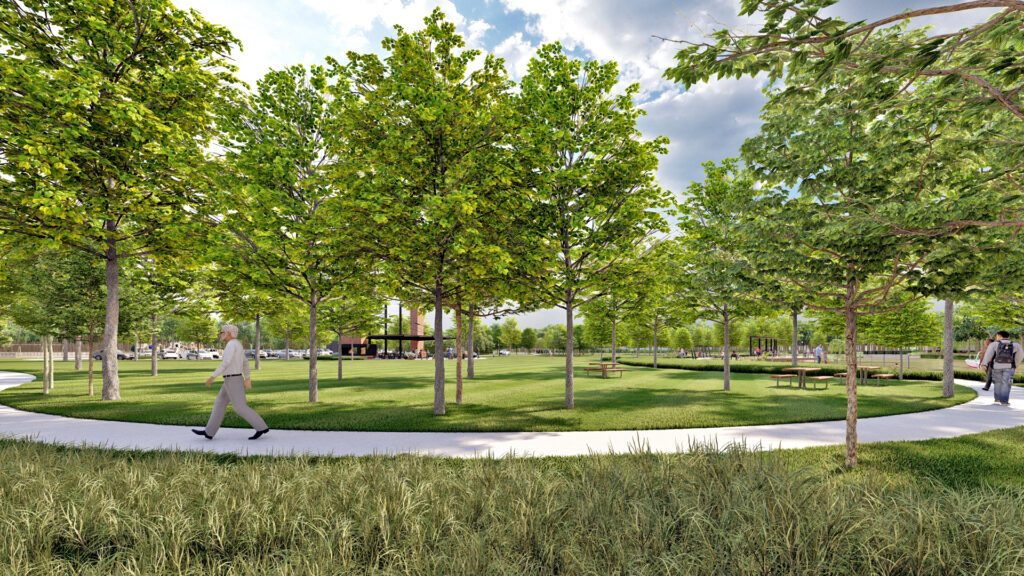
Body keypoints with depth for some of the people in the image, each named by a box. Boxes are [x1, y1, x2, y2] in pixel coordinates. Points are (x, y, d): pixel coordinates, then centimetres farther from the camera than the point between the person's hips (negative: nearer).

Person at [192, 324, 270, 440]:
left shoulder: (231, 344, -17)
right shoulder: (236, 344, 14)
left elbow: (225, 363, -25)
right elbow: (245, 362, 20)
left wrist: (212, 377, -20)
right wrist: (247, 378, 24)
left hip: (232, 381, -10)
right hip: (234, 380, 10)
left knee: (240, 408, -6)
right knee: (219, 404, 14)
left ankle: (261, 427, -4)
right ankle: (209, 432, 20)